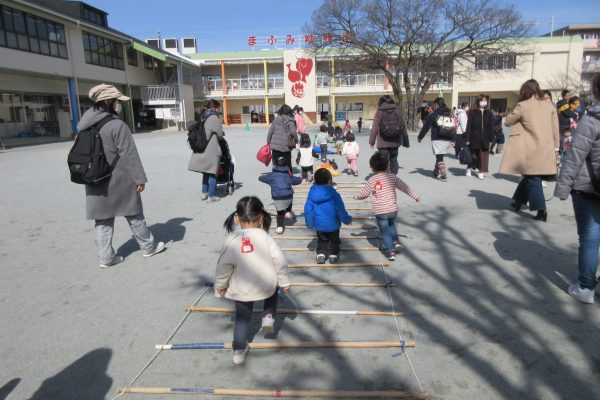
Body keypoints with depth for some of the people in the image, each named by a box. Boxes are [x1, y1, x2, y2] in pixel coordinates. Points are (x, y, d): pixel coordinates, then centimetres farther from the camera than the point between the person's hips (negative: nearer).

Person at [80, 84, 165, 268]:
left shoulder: (86, 125, 7)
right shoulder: (117, 125, -17)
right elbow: (129, 155, -18)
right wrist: (139, 178, -12)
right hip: (118, 181, -6)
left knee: (103, 219, 10)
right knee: (134, 215, 9)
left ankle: (105, 257, 14)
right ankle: (148, 246, 24)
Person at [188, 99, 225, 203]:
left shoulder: (203, 116, 11)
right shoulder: (213, 117, -12)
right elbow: (220, 134, -9)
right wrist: (222, 134, 13)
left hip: (202, 149, 8)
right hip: (212, 150, -8)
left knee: (206, 172, 19)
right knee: (213, 173, 0)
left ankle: (204, 193, 26)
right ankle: (210, 196, 2)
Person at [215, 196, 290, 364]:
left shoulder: (232, 240, -12)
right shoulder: (264, 236, -12)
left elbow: (223, 266, -8)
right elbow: (279, 260, -11)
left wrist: (220, 286, 9)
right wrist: (284, 281, 4)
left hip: (241, 291, 0)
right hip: (266, 286, 0)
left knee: (242, 318, 20)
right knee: (272, 287, 33)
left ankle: (239, 350, 22)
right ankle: (269, 317, 22)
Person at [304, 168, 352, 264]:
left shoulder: (312, 194, -9)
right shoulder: (334, 194, -17)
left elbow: (308, 210, -4)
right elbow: (340, 210, -12)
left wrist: (309, 224, 8)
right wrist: (347, 219, 3)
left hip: (319, 225, 2)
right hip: (333, 224, -2)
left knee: (322, 240, 23)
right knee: (334, 240, 20)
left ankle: (320, 254, 15)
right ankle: (333, 255, 21)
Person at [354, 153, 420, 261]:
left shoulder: (372, 180, -9)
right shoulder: (392, 177, 0)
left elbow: (363, 194, -1)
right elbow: (405, 187, 6)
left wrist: (356, 196, 20)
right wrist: (415, 196, 20)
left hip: (380, 211, -4)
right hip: (393, 209, 4)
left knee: (384, 231, 8)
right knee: (391, 225, 31)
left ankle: (391, 251, 3)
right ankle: (396, 241, 19)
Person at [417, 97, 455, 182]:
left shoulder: (433, 114, -2)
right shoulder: (449, 114, 13)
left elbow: (425, 127, -1)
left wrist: (420, 137, 9)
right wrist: (452, 140, 17)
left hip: (437, 140, -5)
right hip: (448, 140, 5)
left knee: (439, 157, -2)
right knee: (440, 156, 19)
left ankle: (444, 175, -12)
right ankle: (436, 172, 30)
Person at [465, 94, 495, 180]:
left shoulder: (489, 113, 7)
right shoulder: (472, 112, -1)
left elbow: (491, 127, 6)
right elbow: (469, 126, -4)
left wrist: (492, 138, 0)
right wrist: (467, 139, -9)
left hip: (485, 138, 2)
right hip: (475, 137, -2)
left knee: (484, 155, 0)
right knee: (474, 154, 8)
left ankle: (481, 171, 7)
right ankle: (469, 168, 29)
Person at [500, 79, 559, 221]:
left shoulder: (522, 105, -7)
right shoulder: (549, 105, 8)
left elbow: (507, 122, 2)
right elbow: (555, 128, 10)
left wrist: (517, 118, 22)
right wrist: (555, 146, 17)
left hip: (531, 149, -5)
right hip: (546, 149, 5)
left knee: (532, 178, 1)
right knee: (530, 176, 17)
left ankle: (541, 210, -4)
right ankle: (518, 201, 30)